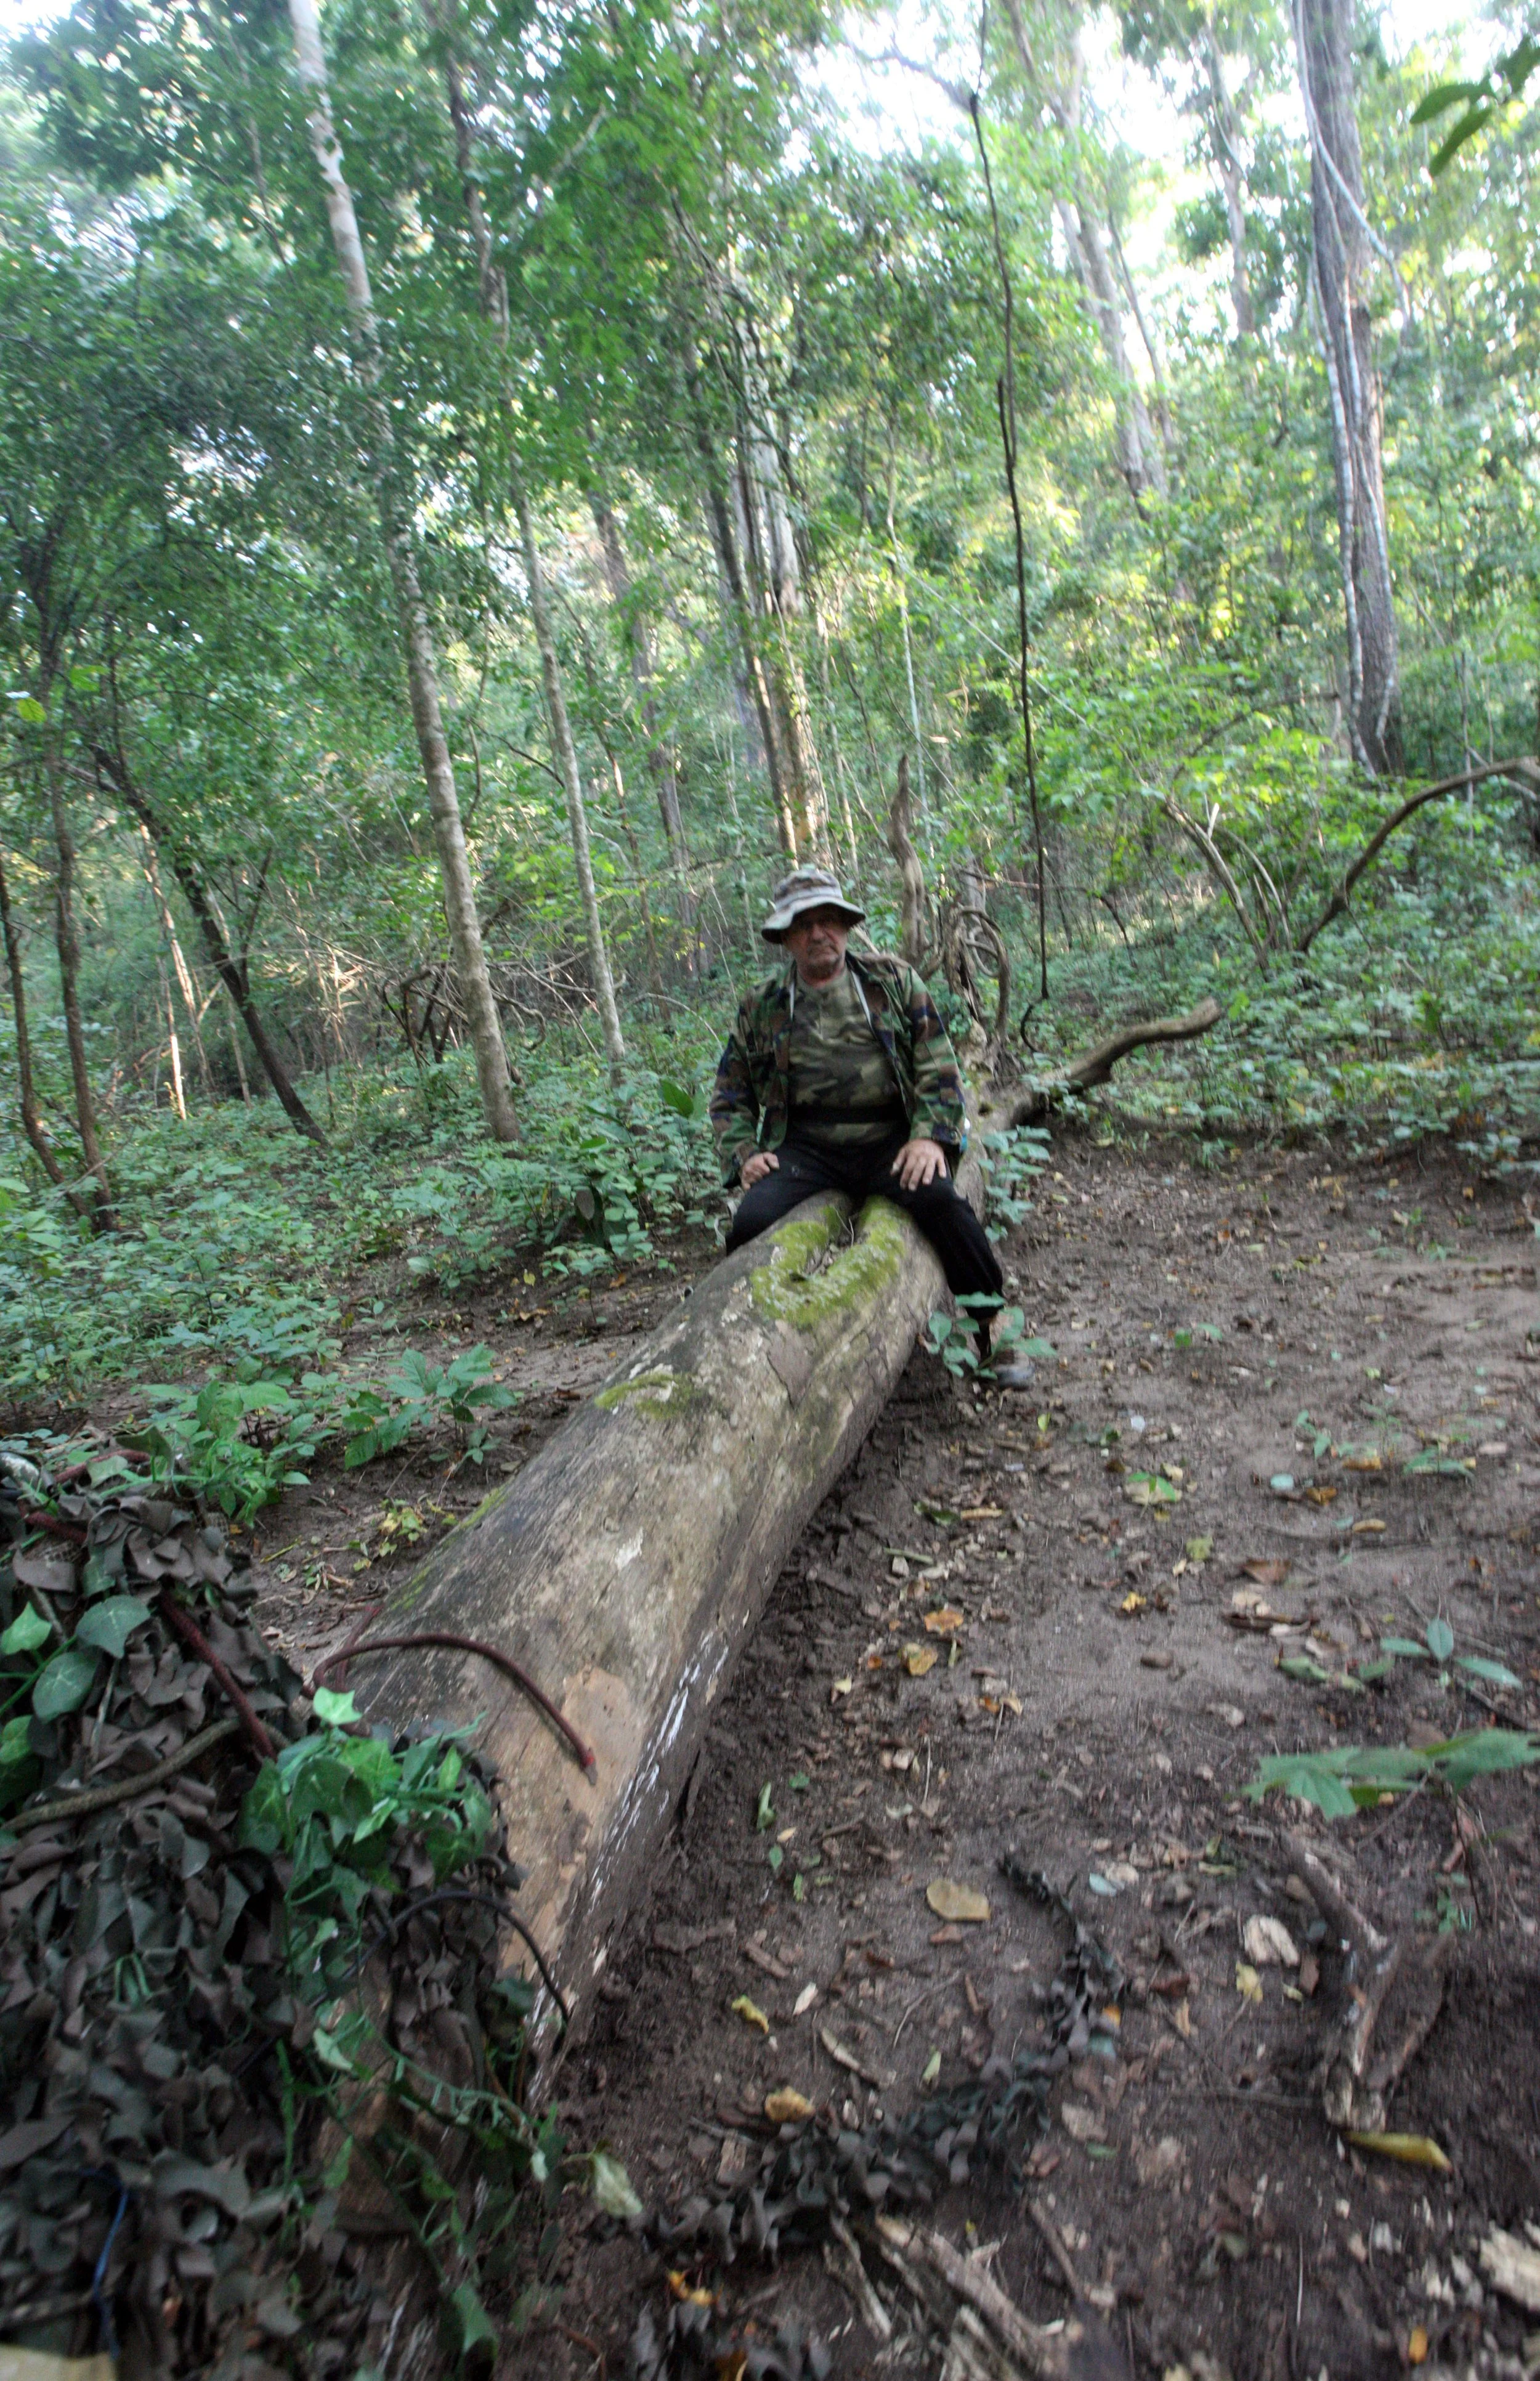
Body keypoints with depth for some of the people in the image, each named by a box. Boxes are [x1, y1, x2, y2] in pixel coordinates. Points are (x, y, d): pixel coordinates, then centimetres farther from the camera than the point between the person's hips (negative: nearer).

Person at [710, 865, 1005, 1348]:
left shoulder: (892, 980, 12)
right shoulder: (761, 1008, 14)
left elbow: (938, 1064, 6)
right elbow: (730, 1096, 18)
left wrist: (930, 1135, -9)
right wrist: (744, 1153, -1)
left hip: (889, 1140, -1)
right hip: (804, 1148, 1)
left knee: (939, 1200, -29)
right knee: (751, 1223, -26)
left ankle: (995, 1326, -9)